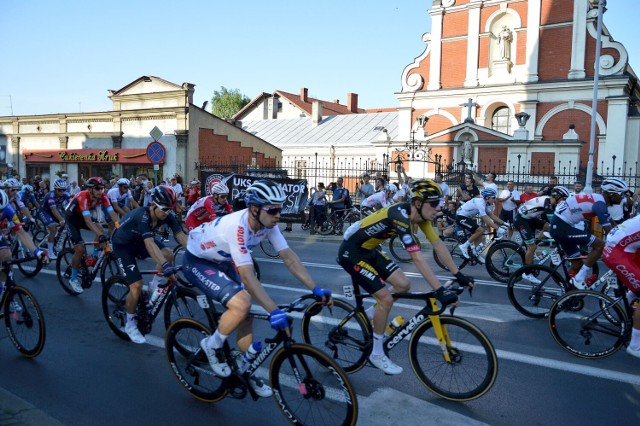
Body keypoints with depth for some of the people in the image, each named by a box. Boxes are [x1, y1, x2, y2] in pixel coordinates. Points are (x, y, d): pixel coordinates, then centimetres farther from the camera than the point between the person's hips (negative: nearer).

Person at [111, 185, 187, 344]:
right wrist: (165, 265, -63)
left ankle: (154, 286, 4)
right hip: (123, 245, -6)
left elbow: (180, 235, -25)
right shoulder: (142, 216, -38)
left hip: (139, 241, 6)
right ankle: (130, 324, 7)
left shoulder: (167, 215, -20)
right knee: (137, 285, -15)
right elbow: (150, 243, -51)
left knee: (168, 254, -21)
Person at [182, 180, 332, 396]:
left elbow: (289, 257, -14)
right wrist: (274, 311, -45)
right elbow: (247, 276, -42)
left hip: (221, 261, 8)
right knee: (241, 304, -26)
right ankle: (212, 346, 1)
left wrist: (315, 289, -20)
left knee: (244, 312, 4)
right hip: (197, 261, -7)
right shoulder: (237, 226, -38)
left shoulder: (267, 223, -15)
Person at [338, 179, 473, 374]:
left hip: (369, 250, 9)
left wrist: (458, 275, -5)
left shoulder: (419, 213, -6)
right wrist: (440, 291, -40)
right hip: (351, 252, -9)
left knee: (403, 285, 3)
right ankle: (377, 354, 6)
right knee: (386, 299, -12)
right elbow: (418, 258, -38)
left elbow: (438, 244, -3)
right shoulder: (401, 217, -32)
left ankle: (369, 315, 24)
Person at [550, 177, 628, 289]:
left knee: (578, 262, 16)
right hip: (561, 226, -10)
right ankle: (579, 279, -7)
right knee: (600, 245, -12)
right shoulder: (600, 203, -14)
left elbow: (612, 224, 24)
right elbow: (609, 231, -16)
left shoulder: (598, 199, 15)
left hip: (557, 225, 10)